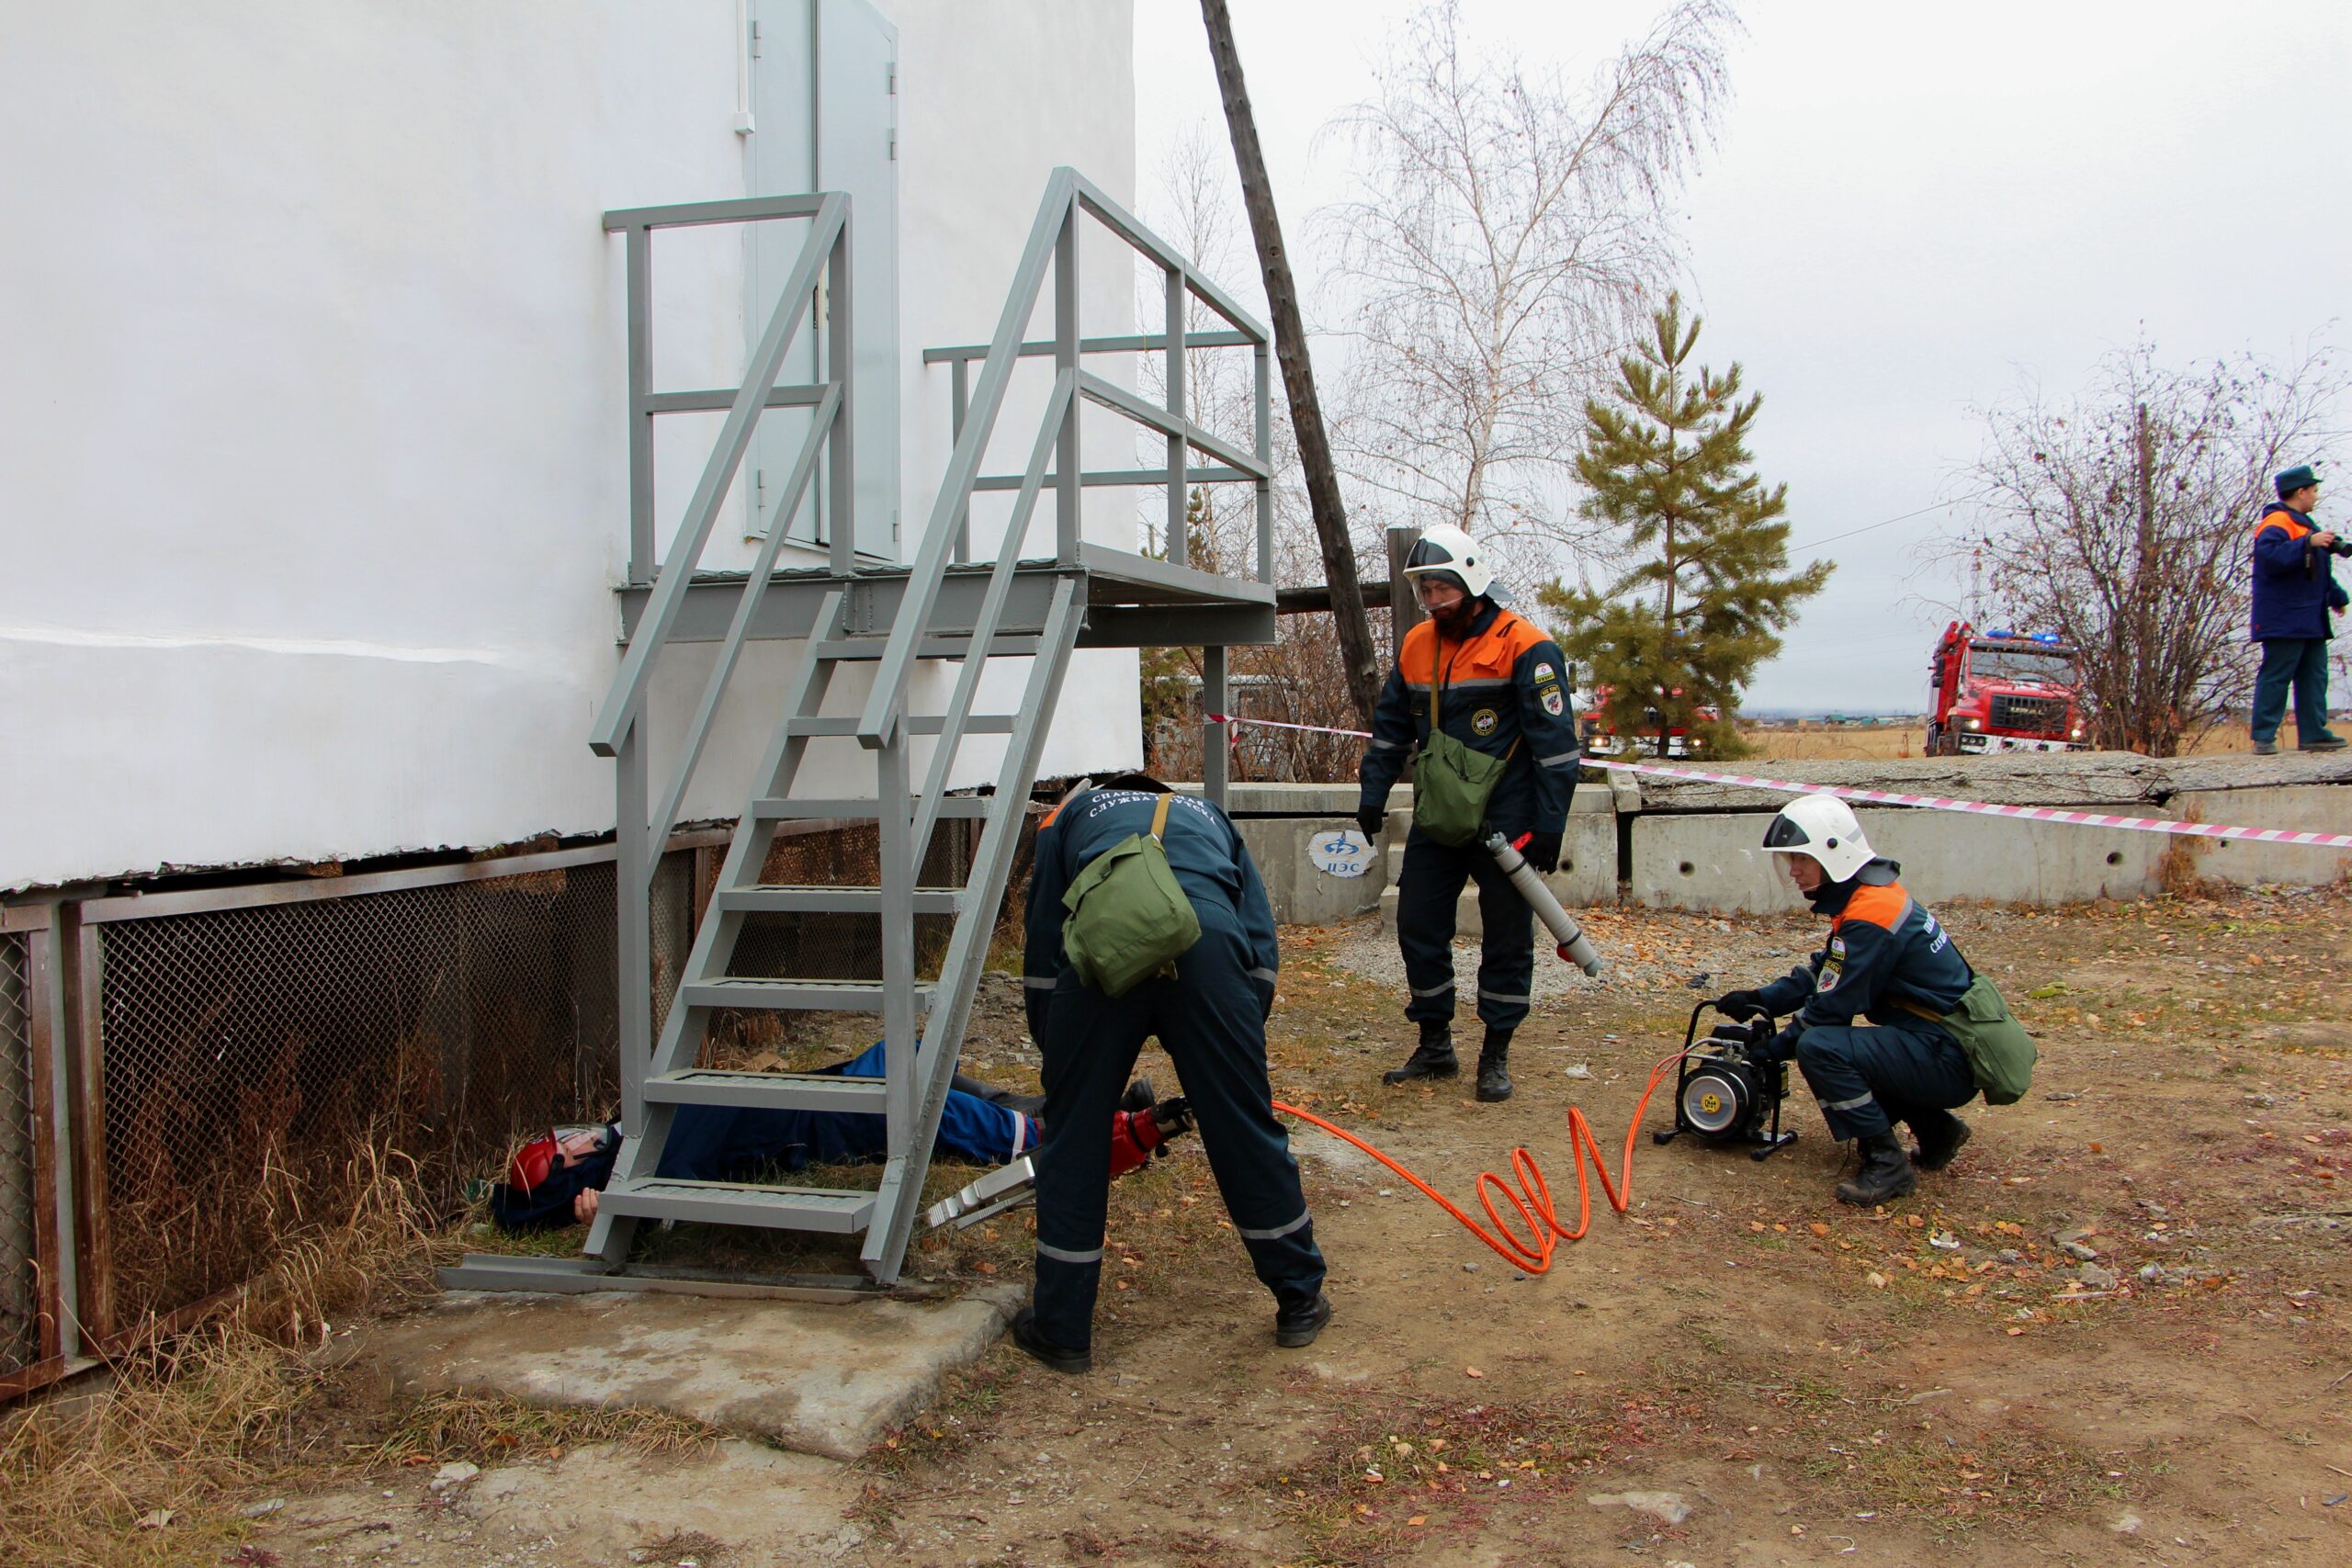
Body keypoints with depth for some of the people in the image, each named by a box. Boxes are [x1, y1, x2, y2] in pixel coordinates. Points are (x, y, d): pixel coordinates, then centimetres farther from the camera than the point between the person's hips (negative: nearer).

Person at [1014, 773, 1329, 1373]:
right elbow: (1263, 947, 27)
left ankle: (1061, 1331, 22)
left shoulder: (1070, 814, 36)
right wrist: (1217, 1070, 31)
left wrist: (1055, 1053, 36)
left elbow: (1041, 955, 28)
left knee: (1073, 1137, 13)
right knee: (1247, 1129, 15)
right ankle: (1300, 1305, 30)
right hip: (1207, 940, 1)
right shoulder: (1208, 816, 39)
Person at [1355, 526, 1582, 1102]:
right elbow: (1390, 729, 17)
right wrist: (1372, 796, 10)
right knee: (1418, 930, 7)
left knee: (1506, 941, 4)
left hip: (1504, 825, -5)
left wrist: (1548, 826, -14)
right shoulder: (1416, 647, 7)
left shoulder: (1525, 647, -11)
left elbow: (1555, 742, -12)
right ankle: (1435, 1046, 21)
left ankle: (1496, 1056, 16)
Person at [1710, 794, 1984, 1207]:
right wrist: (1759, 1000, 5)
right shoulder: (1868, 896, 11)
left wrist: (1773, 1049, -8)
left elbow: (1834, 1006, -19)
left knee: (1819, 1047, -24)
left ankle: (1887, 1163, -13)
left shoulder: (1870, 915, -21)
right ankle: (1935, 1127, 20)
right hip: (1942, 1047, 11)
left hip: (1946, 1059, -11)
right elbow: (1821, 973, 17)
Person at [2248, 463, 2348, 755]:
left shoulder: (2303, 523, 23)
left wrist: (2336, 597, 39)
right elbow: (2270, 556, -30)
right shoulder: (2277, 523, -11)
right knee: (2275, 677, -9)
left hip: (2310, 620, 10)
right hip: (2284, 620, -10)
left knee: (2314, 678, 9)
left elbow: (2318, 571, 34)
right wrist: (2308, 543, -32)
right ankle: (2263, 736, -8)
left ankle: (2314, 734, 12)